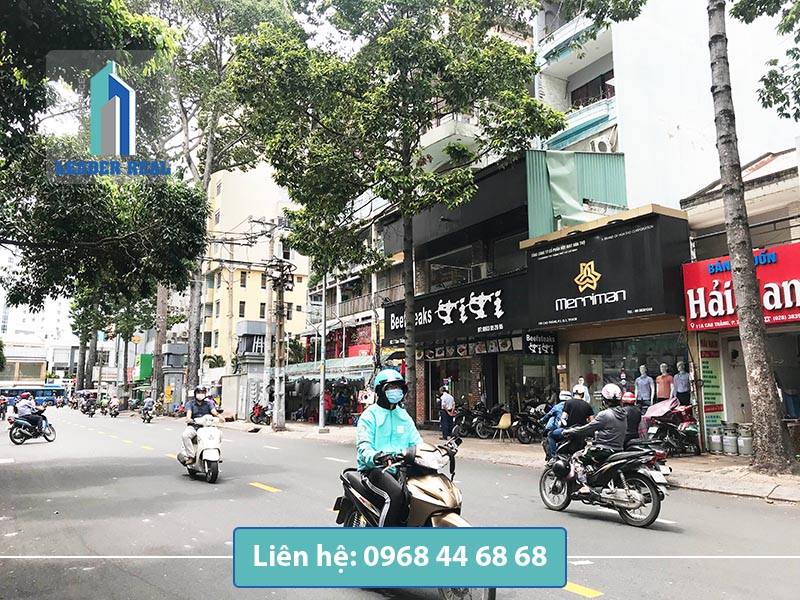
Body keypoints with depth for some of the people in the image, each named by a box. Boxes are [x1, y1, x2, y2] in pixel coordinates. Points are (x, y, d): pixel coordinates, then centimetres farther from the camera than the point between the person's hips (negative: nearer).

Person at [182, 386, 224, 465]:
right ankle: (191, 456, -26)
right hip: (193, 426, -1)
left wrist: (219, 416, -28)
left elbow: (213, 411, -4)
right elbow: (189, 412, -9)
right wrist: (188, 418, -34)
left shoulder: (208, 403, 15)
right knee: (185, 435, -32)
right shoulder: (190, 404, 12)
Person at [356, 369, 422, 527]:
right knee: (397, 494, -33)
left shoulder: (404, 416, 18)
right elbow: (364, 446, -13)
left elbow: (417, 442, 14)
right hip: (374, 469, -6)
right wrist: (375, 457, -36)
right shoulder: (370, 415, -2)